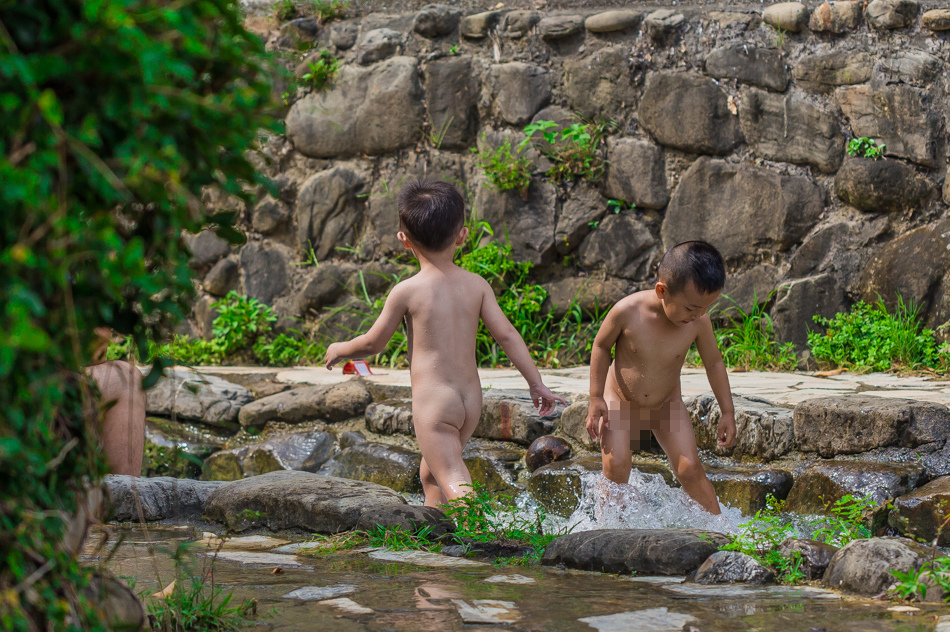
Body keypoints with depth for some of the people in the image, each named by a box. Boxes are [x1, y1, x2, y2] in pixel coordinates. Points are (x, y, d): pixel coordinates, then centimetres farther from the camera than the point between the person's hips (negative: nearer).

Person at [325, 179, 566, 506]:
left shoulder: (406, 291, -7)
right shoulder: (476, 285, 4)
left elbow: (372, 344, 2)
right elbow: (507, 335, 2)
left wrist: (339, 350, 22)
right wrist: (536, 384, 8)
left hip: (433, 402, -6)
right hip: (471, 401, 6)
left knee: (456, 485, -16)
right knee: (430, 473, 25)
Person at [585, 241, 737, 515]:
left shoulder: (699, 322, -21)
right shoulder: (628, 312, -29)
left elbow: (714, 363, -3)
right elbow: (601, 346, -10)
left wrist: (728, 412, 1)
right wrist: (596, 399, -10)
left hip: (667, 404, 2)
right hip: (620, 401, -2)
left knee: (690, 469, -5)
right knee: (616, 466, -17)